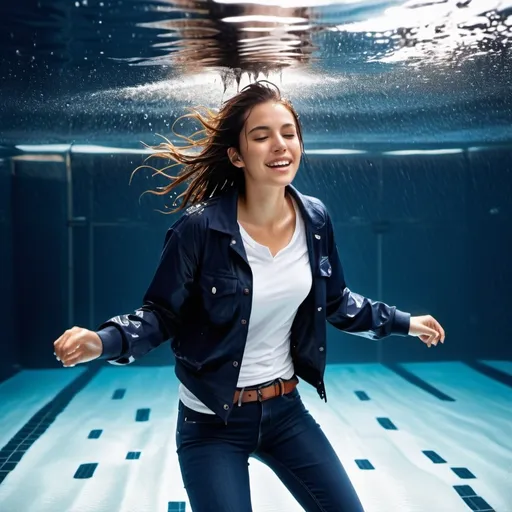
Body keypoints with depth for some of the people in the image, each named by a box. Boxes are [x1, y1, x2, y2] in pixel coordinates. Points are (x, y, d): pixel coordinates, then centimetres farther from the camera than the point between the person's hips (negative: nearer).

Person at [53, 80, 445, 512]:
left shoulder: (315, 219, -5)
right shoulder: (201, 227, -20)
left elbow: (335, 301, 11)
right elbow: (161, 314, -12)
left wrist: (401, 322, 19)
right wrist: (103, 341, -30)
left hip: (285, 410, 5)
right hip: (212, 424, -4)